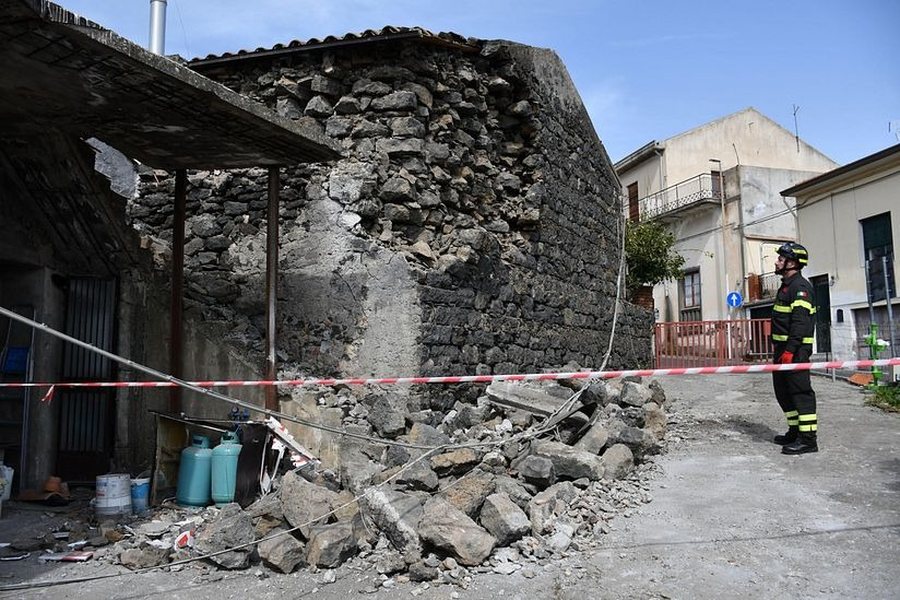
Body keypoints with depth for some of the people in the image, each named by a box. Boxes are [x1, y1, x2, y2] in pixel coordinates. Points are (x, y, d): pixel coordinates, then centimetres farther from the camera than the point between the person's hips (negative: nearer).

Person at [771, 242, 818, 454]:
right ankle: (795, 432, 27)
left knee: (800, 392, -7)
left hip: (795, 349, -11)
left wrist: (790, 350, -26)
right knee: (783, 391, 16)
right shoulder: (786, 286, 19)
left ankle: (808, 439, -3)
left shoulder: (800, 286, -13)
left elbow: (800, 322, -22)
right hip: (783, 348, 11)